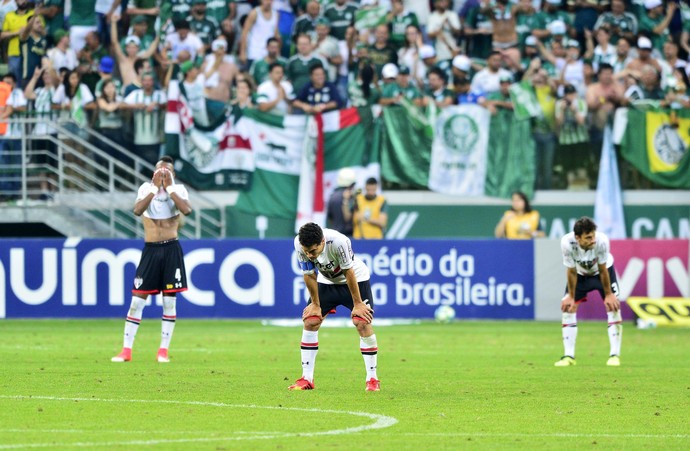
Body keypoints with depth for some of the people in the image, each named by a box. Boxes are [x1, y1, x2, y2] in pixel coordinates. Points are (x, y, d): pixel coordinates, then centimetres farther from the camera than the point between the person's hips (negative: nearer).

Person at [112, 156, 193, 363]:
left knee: (169, 301, 1)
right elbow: (137, 210, -17)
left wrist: (169, 188, -18)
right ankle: (126, 350, 2)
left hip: (171, 250, 0)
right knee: (137, 300, -1)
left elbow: (187, 209, -20)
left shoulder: (179, 190, 0)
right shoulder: (146, 188, 2)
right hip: (151, 250, 0)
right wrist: (155, 188, -19)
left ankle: (163, 350, 8)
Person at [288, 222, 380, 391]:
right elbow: (309, 275, -14)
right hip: (327, 281, 4)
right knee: (310, 321, -7)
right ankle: (306, 379, -1)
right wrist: (315, 304, -6)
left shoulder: (338, 242, -39)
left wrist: (357, 304, -18)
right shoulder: (299, 244, -27)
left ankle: (372, 379, -6)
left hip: (356, 278, -4)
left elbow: (349, 273, -27)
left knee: (362, 323, -16)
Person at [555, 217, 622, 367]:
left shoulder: (602, 241, -39)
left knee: (613, 305, -14)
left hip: (603, 270, -1)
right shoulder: (567, 243, -37)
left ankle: (615, 355, -6)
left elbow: (603, 270, -24)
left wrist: (608, 294, -14)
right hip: (581, 274, 1)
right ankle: (569, 356, 2)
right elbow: (572, 271, -22)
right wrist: (571, 296, -13)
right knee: (568, 307, -8)